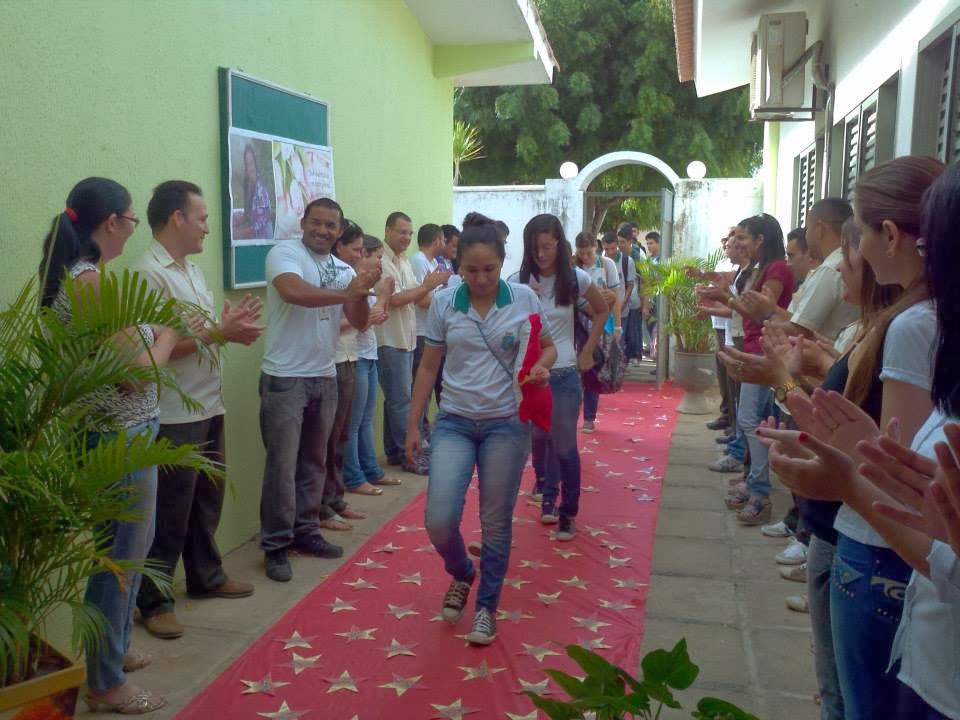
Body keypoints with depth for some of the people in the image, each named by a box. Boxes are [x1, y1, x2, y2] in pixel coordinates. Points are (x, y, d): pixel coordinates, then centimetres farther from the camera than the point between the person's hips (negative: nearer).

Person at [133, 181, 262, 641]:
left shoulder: (192, 270, 14)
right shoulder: (149, 273, -16)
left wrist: (232, 329, -3)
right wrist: (221, 332, -20)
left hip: (208, 406, 9)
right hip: (175, 415, -9)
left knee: (207, 498, 19)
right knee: (171, 511, 1)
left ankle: (206, 576, 35)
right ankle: (153, 601, 15)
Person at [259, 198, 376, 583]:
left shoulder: (344, 269, 10)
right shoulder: (284, 252, -7)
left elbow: (359, 322, 2)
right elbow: (293, 292, -28)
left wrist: (361, 293, -18)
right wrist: (346, 293, -22)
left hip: (325, 377, 6)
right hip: (284, 378, -6)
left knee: (314, 462, 15)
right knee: (282, 465, -2)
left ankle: (305, 531, 28)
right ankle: (275, 546, 9)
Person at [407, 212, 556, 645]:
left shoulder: (524, 299, -4)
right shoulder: (443, 304, -2)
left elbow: (548, 348, 8)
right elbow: (428, 367, 6)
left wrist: (541, 368, -16)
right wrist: (413, 424, 6)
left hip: (507, 424, -1)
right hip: (454, 422, 1)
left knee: (496, 523, 7)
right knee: (439, 520, -7)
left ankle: (487, 606, 27)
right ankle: (462, 574, 27)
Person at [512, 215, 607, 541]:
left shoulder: (576, 279, -6)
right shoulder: (518, 281, -6)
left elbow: (602, 311, 11)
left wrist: (587, 351, 6)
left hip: (564, 374, -1)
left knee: (565, 446, 0)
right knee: (540, 440, 15)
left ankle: (568, 512, 13)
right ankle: (548, 496, 37)